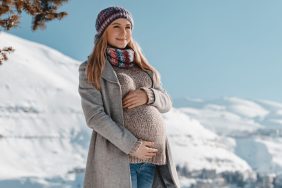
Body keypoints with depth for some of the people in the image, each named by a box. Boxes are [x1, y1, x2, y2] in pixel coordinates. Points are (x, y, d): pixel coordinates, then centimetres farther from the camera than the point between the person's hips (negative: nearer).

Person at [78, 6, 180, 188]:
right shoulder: (90, 69, 0)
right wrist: (131, 146, -17)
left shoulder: (142, 67, 18)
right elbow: (94, 116, -9)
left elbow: (165, 102, 15)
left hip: (151, 156, 5)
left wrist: (147, 95, -8)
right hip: (117, 154, -5)